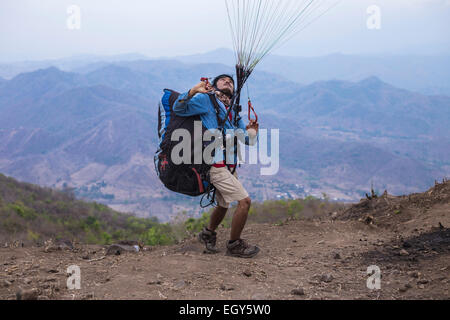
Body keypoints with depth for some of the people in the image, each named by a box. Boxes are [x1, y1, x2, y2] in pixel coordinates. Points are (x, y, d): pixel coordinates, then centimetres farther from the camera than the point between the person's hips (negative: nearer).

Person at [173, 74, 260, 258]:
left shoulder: (233, 112, 21)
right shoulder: (206, 100, 1)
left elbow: (247, 141, 17)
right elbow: (178, 109, -8)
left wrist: (251, 132, -6)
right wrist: (193, 92, -24)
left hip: (229, 166, 8)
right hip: (216, 165, -8)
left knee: (223, 205, 22)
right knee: (244, 201, -14)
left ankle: (208, 234, 46)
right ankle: (234, 245, 2)